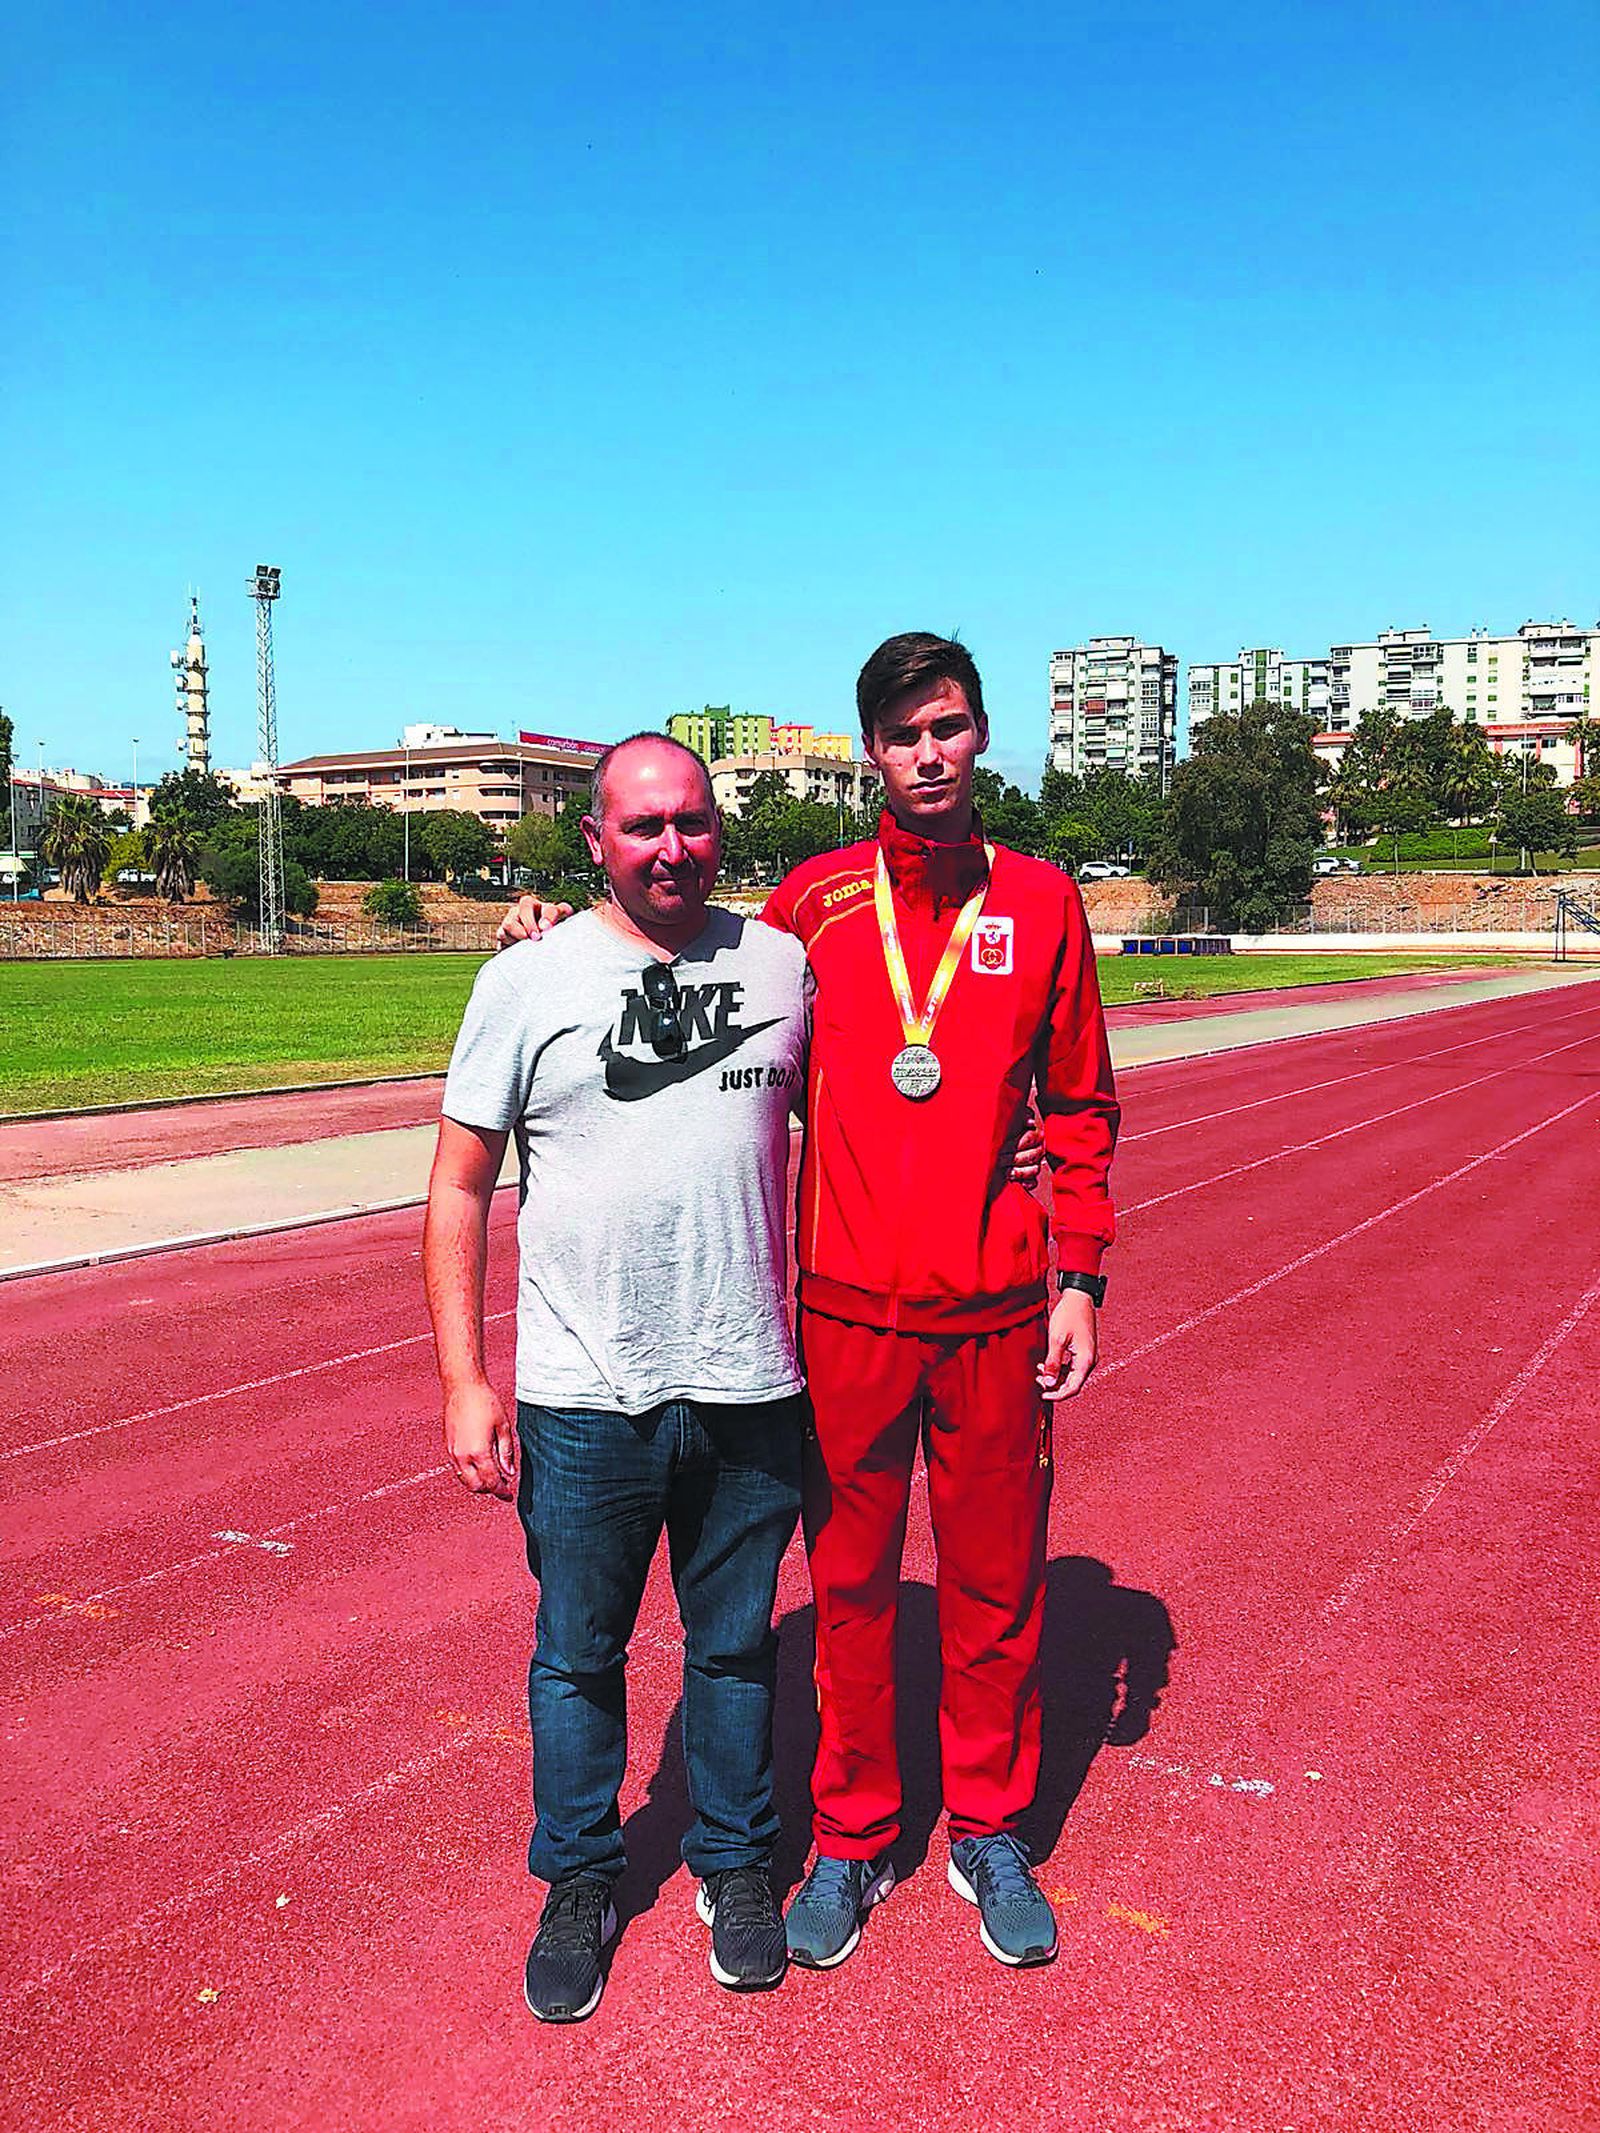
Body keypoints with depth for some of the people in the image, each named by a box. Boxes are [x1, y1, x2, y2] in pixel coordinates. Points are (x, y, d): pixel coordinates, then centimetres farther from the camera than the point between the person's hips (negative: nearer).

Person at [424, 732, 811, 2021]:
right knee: (577, 1657, 14)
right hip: (584, 1398, -1)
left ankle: (734, 1865, 39)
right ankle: (581, 1884, 36)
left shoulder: (782, 964, 3)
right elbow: (460, 1187, -1)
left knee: (736, 1647, 16)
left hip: (750, 1387, 2)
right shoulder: (527, 982, -3)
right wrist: (464, 1381, -7)